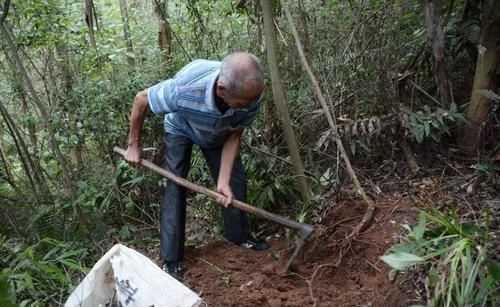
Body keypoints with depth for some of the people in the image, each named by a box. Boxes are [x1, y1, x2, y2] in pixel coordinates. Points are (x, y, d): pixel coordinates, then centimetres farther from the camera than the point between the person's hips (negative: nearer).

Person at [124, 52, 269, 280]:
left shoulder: (251, 96, -37)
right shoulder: (182, 89, -47)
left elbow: (234, 137, -20)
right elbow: (140, 100, -26)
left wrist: (223, 180, -28)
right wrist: (134, 145, -15)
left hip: (219, 133, 3)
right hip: (181, 129, -3)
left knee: (235, 181, 1)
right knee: (175, 186, -11)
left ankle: (238, 235, 25)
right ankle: (170, 260, -3)